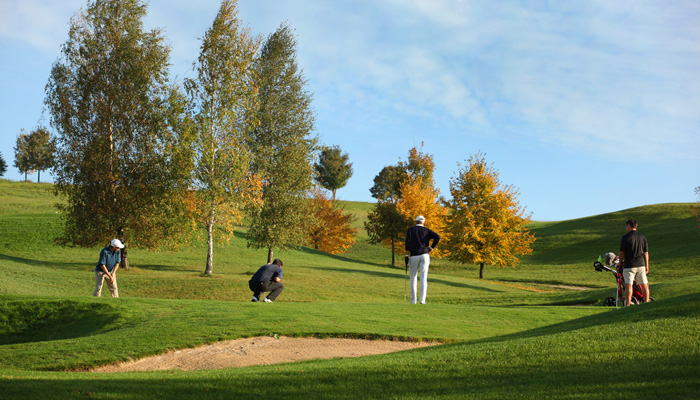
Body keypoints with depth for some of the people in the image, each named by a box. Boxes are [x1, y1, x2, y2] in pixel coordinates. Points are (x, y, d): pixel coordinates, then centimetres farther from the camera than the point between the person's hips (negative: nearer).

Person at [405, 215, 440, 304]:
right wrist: (431, 248, 2)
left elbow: (408, 241, -9)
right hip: (424, 255, 1)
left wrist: (407, 254, -7)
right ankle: (422, 299, -13)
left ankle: (413, 300, 9)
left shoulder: (410, 230, 7)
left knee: (413, 278, 9)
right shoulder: (427, 230, 11)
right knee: (423, 278, -2)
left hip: (414, 256, -1)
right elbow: (437, 237, -5)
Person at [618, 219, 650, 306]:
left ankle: (628, 304, -9)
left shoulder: (626, 237, -7)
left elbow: (622, 253, -6)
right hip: (641, 265, 5)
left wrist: (620, 262, 10)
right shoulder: (642, 237, 8)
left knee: (628, 285, -6)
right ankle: (647, 302, 15)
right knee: (644, 285, 10)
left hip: (629, 265, -5)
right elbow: (646, 253, 10)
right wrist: (647, 266, 16)